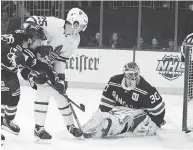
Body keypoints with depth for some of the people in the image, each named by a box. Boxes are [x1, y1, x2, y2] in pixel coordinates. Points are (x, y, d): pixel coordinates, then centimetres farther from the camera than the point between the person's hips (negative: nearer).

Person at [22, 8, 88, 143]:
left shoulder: (75, 40, -6)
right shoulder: (53, 23, -27)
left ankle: (70, 125, 26)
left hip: (49, 63, 7)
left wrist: (60, 78, -10)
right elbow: (30, 22, -24)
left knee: (60, 91, 8)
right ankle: (39, 129, -10)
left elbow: (62, 59, -2)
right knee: (45, 89, -19)